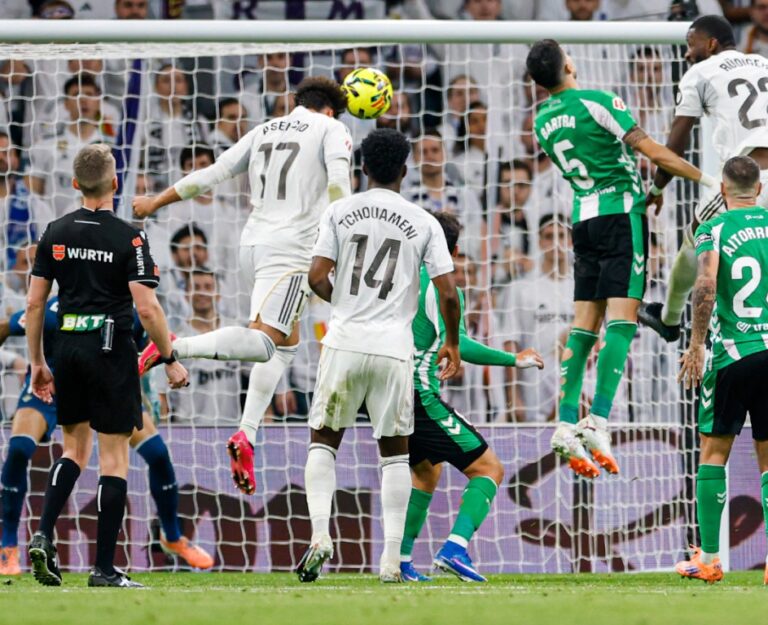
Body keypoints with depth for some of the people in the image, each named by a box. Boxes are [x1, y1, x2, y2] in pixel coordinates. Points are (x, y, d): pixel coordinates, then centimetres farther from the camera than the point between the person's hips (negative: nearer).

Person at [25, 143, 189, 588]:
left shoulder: (56, 233, 4)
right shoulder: (128, 238, -9)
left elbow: (34, 304, 6)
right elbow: (147, 306, -16)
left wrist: (38, 363, 16)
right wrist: (171, 360, -5)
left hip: (68, 348, 5)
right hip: (112, 350, -5)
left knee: (74, 449, 19)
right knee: (114, 458, 1)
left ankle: (44, 535, -2)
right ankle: (105, 570, 0)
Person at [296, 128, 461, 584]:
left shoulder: (340, 213, 3)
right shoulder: (423, 222, 2)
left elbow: (317, 278, -3)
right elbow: (448, 292, -1)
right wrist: (452, 343, 14)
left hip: (345, 341, 0)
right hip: (394, 347, 0)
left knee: (324, 441, 12)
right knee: (395, 450, 11)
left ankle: (320, 534, -8)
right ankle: (392, 558, 5)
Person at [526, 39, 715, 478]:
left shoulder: (543, 120, 10)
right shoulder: (598, 102, -10)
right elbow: (652, 151, -11)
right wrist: (706, 179, -3)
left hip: (583, 219, 6)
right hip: (620, 213, -6)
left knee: (585, 323, 7)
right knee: (622, 316, -9)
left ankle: (568, 423, -1)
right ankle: (598, 422, -20)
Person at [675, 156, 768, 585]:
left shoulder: (714, 229, -3)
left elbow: (706, 285, -18)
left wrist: (696, 344, -11)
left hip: (732, 354, -3)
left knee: (714, 450, 7)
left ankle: (708, 558, 6)